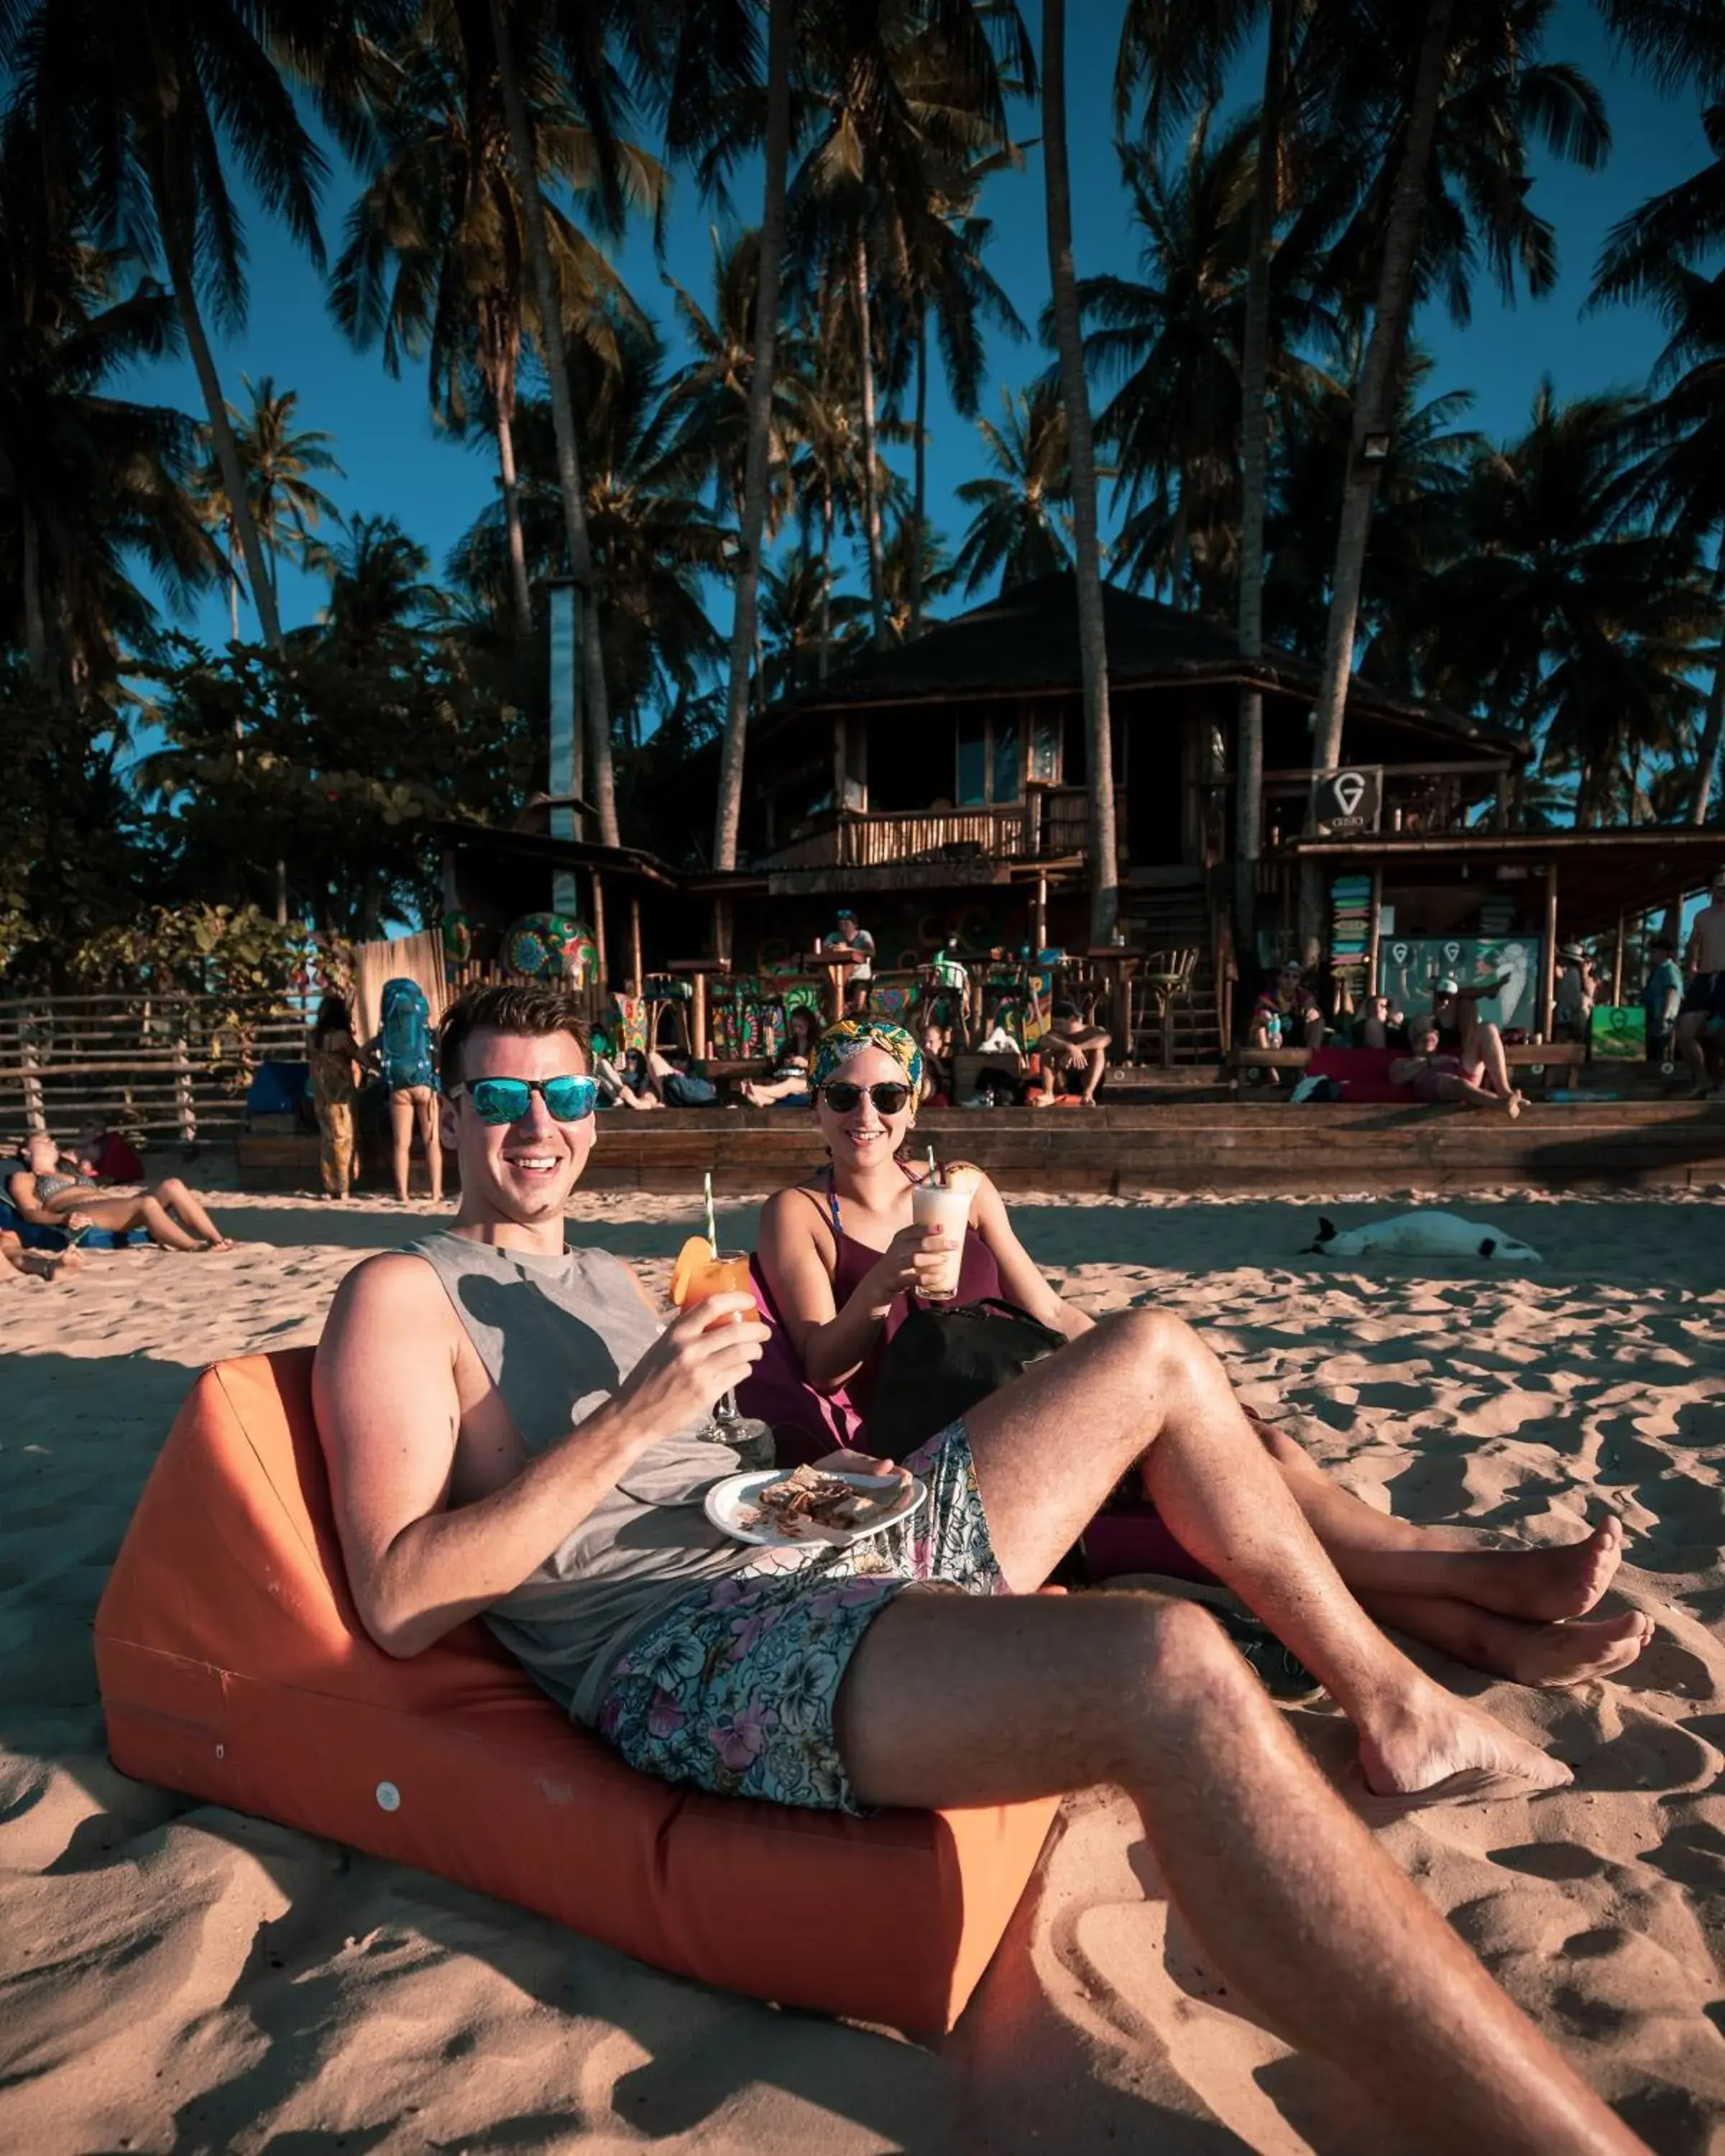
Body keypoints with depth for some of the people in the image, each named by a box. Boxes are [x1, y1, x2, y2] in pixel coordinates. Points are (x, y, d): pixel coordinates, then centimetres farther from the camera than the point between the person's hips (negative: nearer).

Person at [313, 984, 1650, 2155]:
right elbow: (401, 1604, -10)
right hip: (677, 1662, -9)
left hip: (837, 1552, 9)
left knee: (1156, 1354, 12)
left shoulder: (603, 1274, 25)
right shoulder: (404, 1296, 0)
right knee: (1169, 1670, -36)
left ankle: (1397, 1712, 18)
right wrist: (633, 1417, -16)